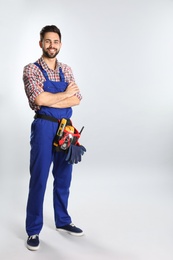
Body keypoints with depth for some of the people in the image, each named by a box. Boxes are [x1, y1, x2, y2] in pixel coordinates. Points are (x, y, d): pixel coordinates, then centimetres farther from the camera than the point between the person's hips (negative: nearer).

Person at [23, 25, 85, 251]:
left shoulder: (67, 70, 11)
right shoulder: (31, 69, -4)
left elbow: (77, 99, -1)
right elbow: (39, 99, -20)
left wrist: (50, 100, -14)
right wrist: (65, 94, -8)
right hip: (44, 128, -5)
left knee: (63, 179, 14)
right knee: (38, 180, 2)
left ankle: (62, 221, 31)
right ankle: (33, 230, 15)